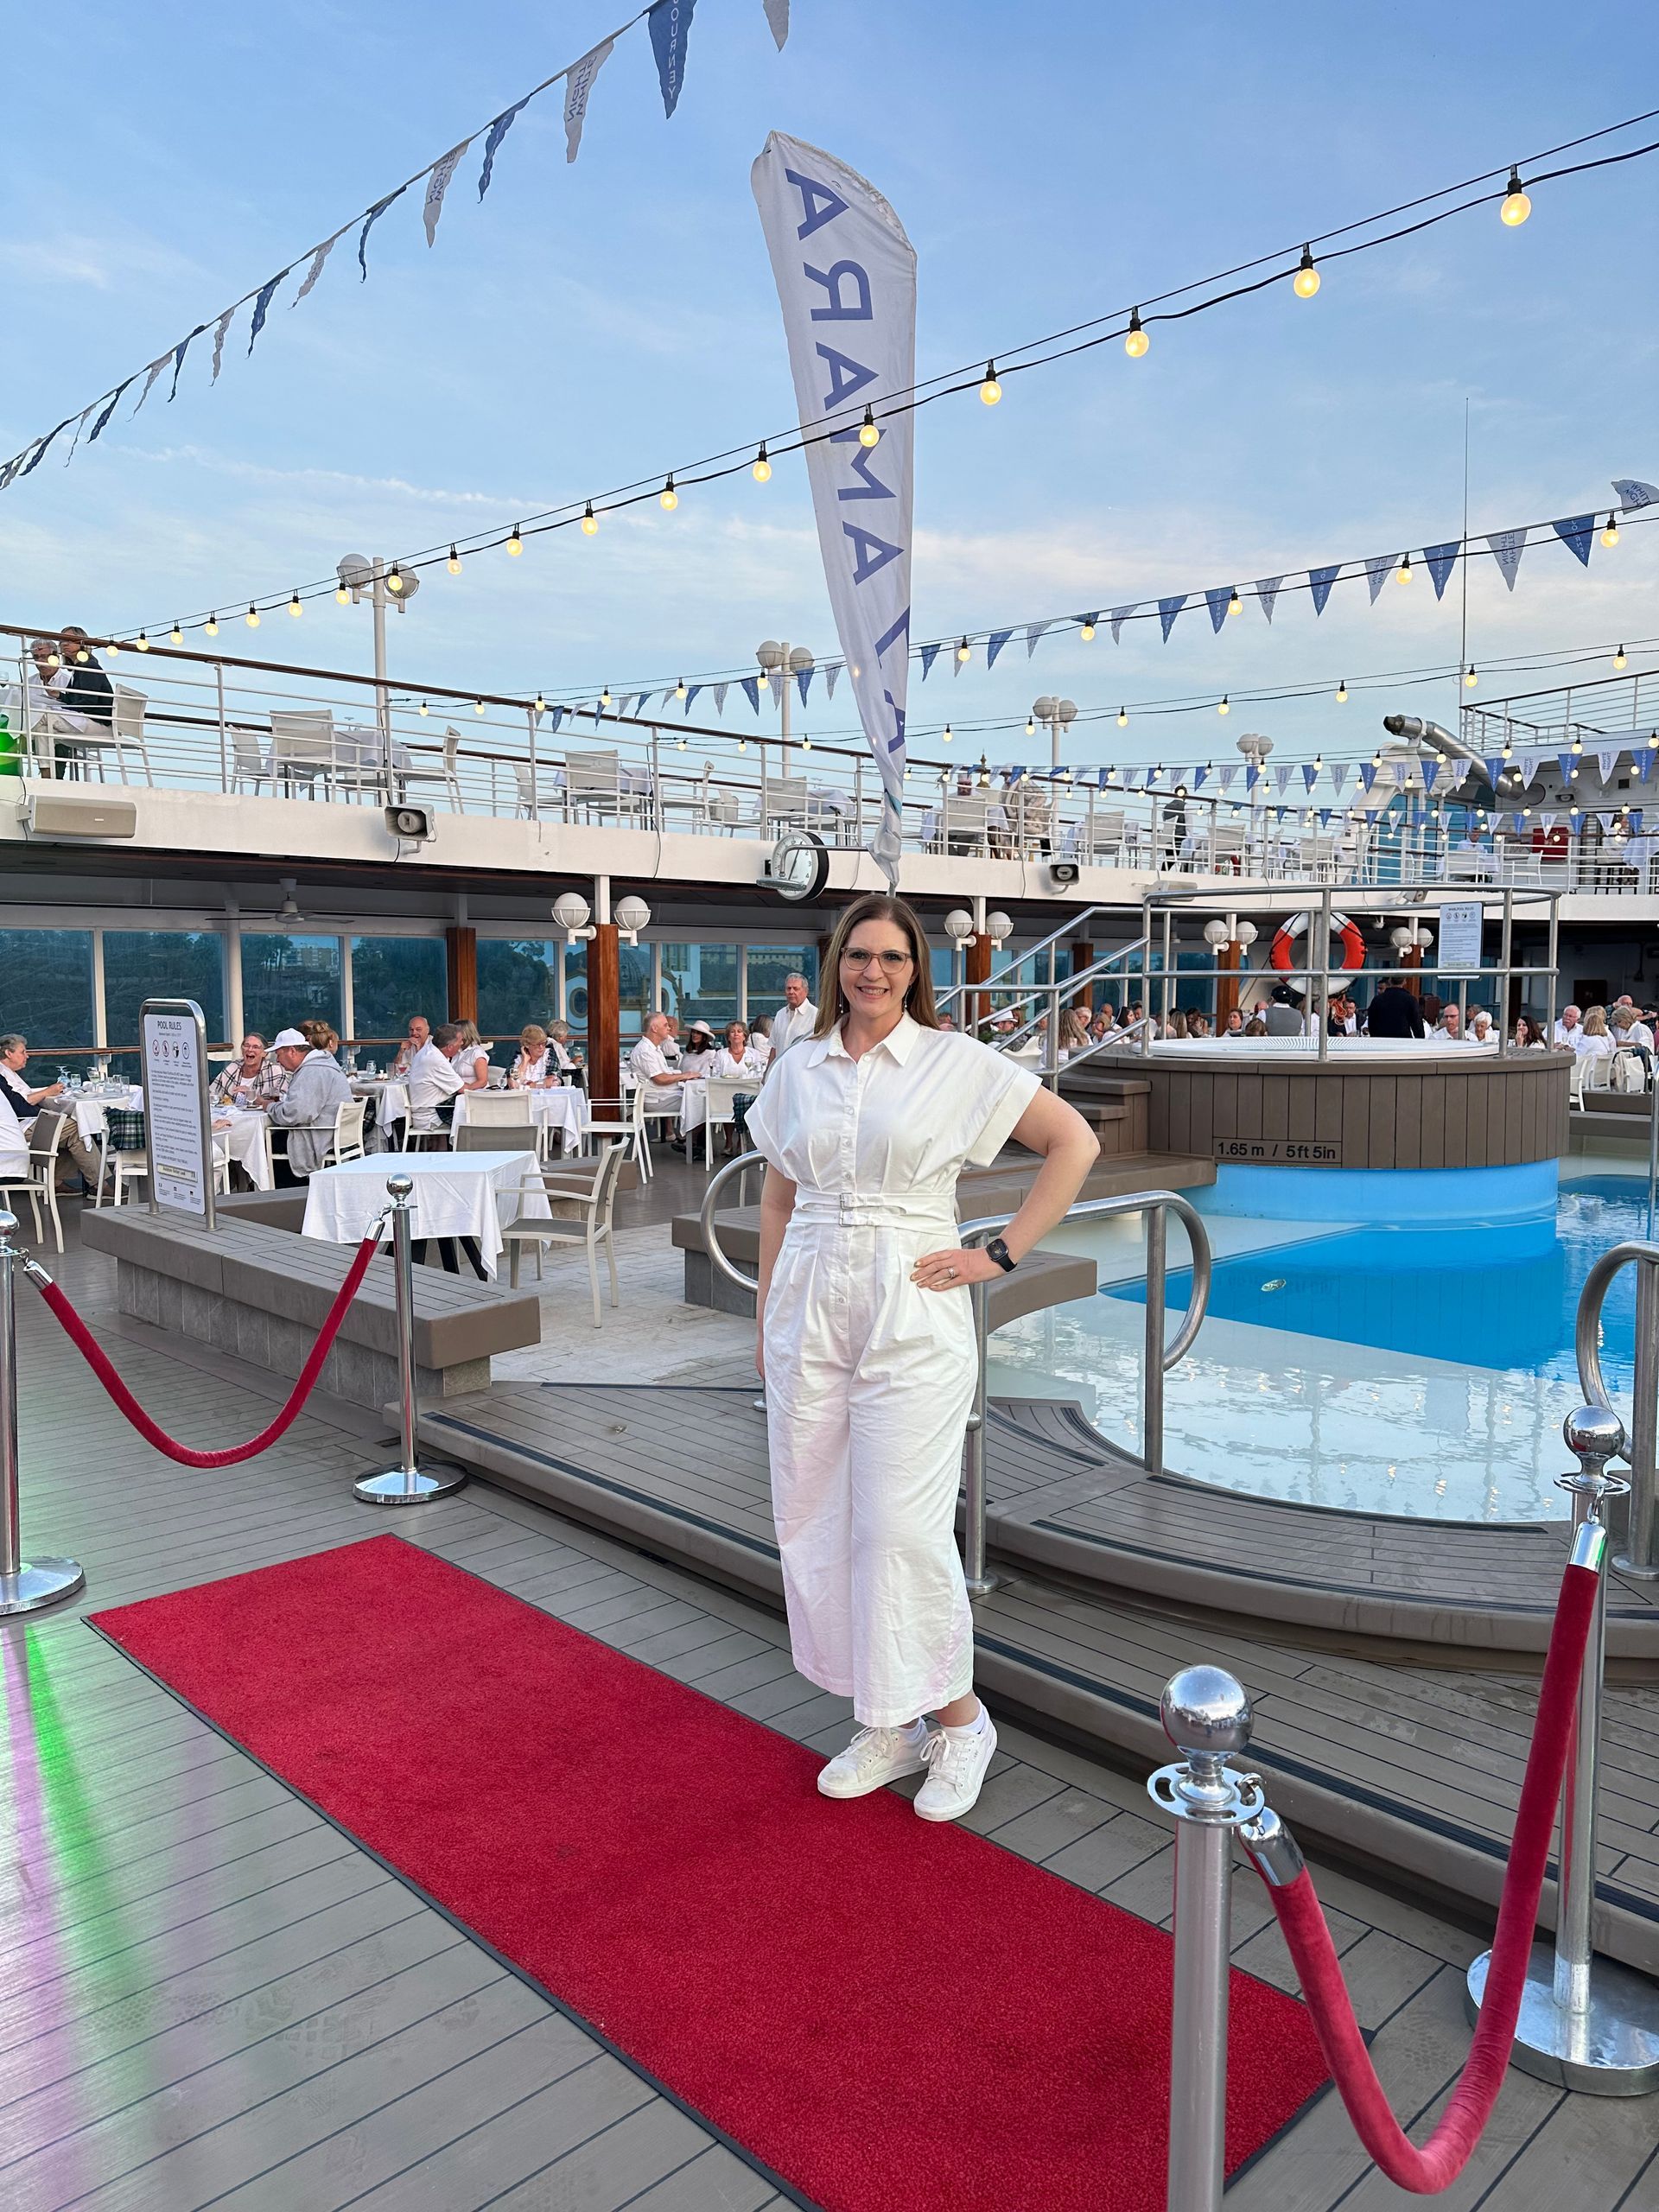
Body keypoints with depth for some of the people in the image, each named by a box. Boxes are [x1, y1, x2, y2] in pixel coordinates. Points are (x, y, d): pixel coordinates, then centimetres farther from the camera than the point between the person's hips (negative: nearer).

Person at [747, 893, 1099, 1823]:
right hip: (810, 1312, 5)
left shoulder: (957, 1062, -4)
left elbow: (1076, 1143, -3)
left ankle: (959, 1718, 18)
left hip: (911, 1315, -5)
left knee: (901, 1527, -6)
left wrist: (1000, 1256, -6)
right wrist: (766, 1317, 13)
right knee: (814, 1521, 8)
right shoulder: (797, 1070, 8)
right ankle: (888, 1725, 25)